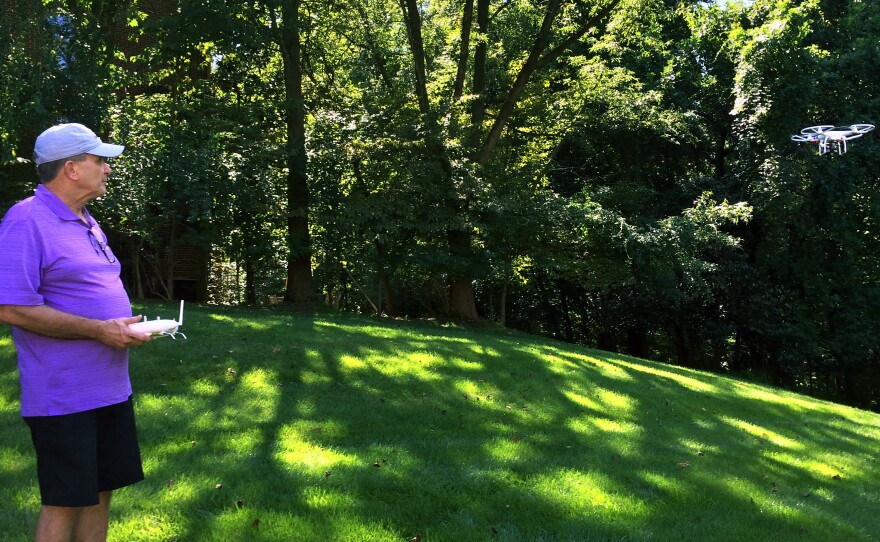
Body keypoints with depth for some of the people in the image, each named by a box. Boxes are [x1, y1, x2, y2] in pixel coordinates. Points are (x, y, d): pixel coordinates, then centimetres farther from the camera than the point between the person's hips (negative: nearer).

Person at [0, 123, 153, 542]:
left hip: (110, 388, 9)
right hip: (64, 395, -8)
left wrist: (125, 325, 6)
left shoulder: (86, 223, 14)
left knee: (100, 491, 16)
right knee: (63, 503, 2)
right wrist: (98, 330, -21)